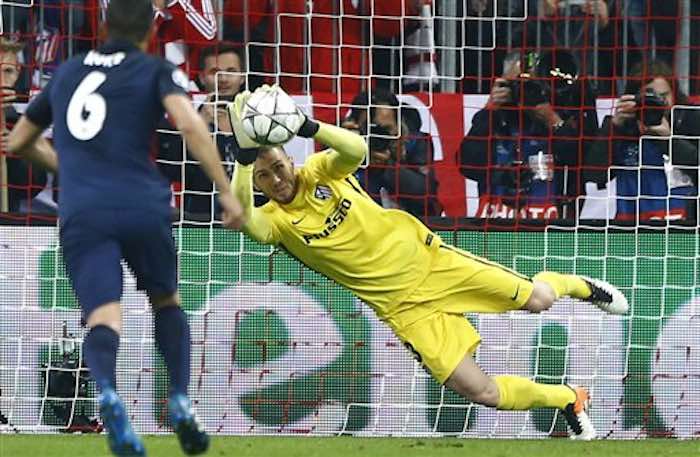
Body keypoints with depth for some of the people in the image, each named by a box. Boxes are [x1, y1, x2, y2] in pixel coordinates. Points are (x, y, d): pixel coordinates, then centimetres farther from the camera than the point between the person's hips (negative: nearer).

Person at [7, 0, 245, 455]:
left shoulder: (67, 73, 22)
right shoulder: (157, 71, 10)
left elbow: (18, 142, 32)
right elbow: (189, 123, -11)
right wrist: (226, 192, -10)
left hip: (81, 213, 1)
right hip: (143, 208, -1)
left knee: (103, 319, -12)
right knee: (167, 302, 24)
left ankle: (108, 394, -45)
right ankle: (181, 403, 5)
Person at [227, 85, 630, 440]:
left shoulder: (319, 173, -6)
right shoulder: (276, 220, -10)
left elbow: (357, 149, -29)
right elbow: (243, 218, -35)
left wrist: (307, 126, -44)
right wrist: (244, 154, -47)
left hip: (425, 259, 0)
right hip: (400, 306, 0)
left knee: (538, 300, -3)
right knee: (481, 392, -8)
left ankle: (579, 286, 36)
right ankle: (570, 399, 18)